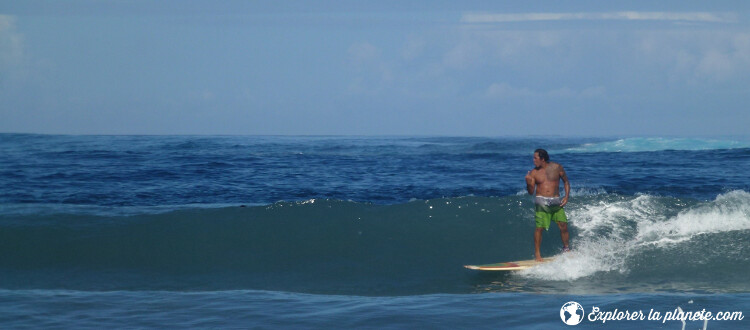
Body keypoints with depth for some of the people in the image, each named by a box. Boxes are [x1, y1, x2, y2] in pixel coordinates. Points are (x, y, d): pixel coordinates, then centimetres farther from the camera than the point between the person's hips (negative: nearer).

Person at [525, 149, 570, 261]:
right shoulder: (534, 173, 2)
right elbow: (531, 192, 1)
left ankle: (566, 249, 15)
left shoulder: (557, 168, 1)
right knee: (539, 227, -8)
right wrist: (528, 183, -18)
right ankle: (537, 253, 2)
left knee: (563, 225, -5)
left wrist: (566, 196, 1)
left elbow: (566, 182, 12)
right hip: (541, 201, -1)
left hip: (556, 202, 1)